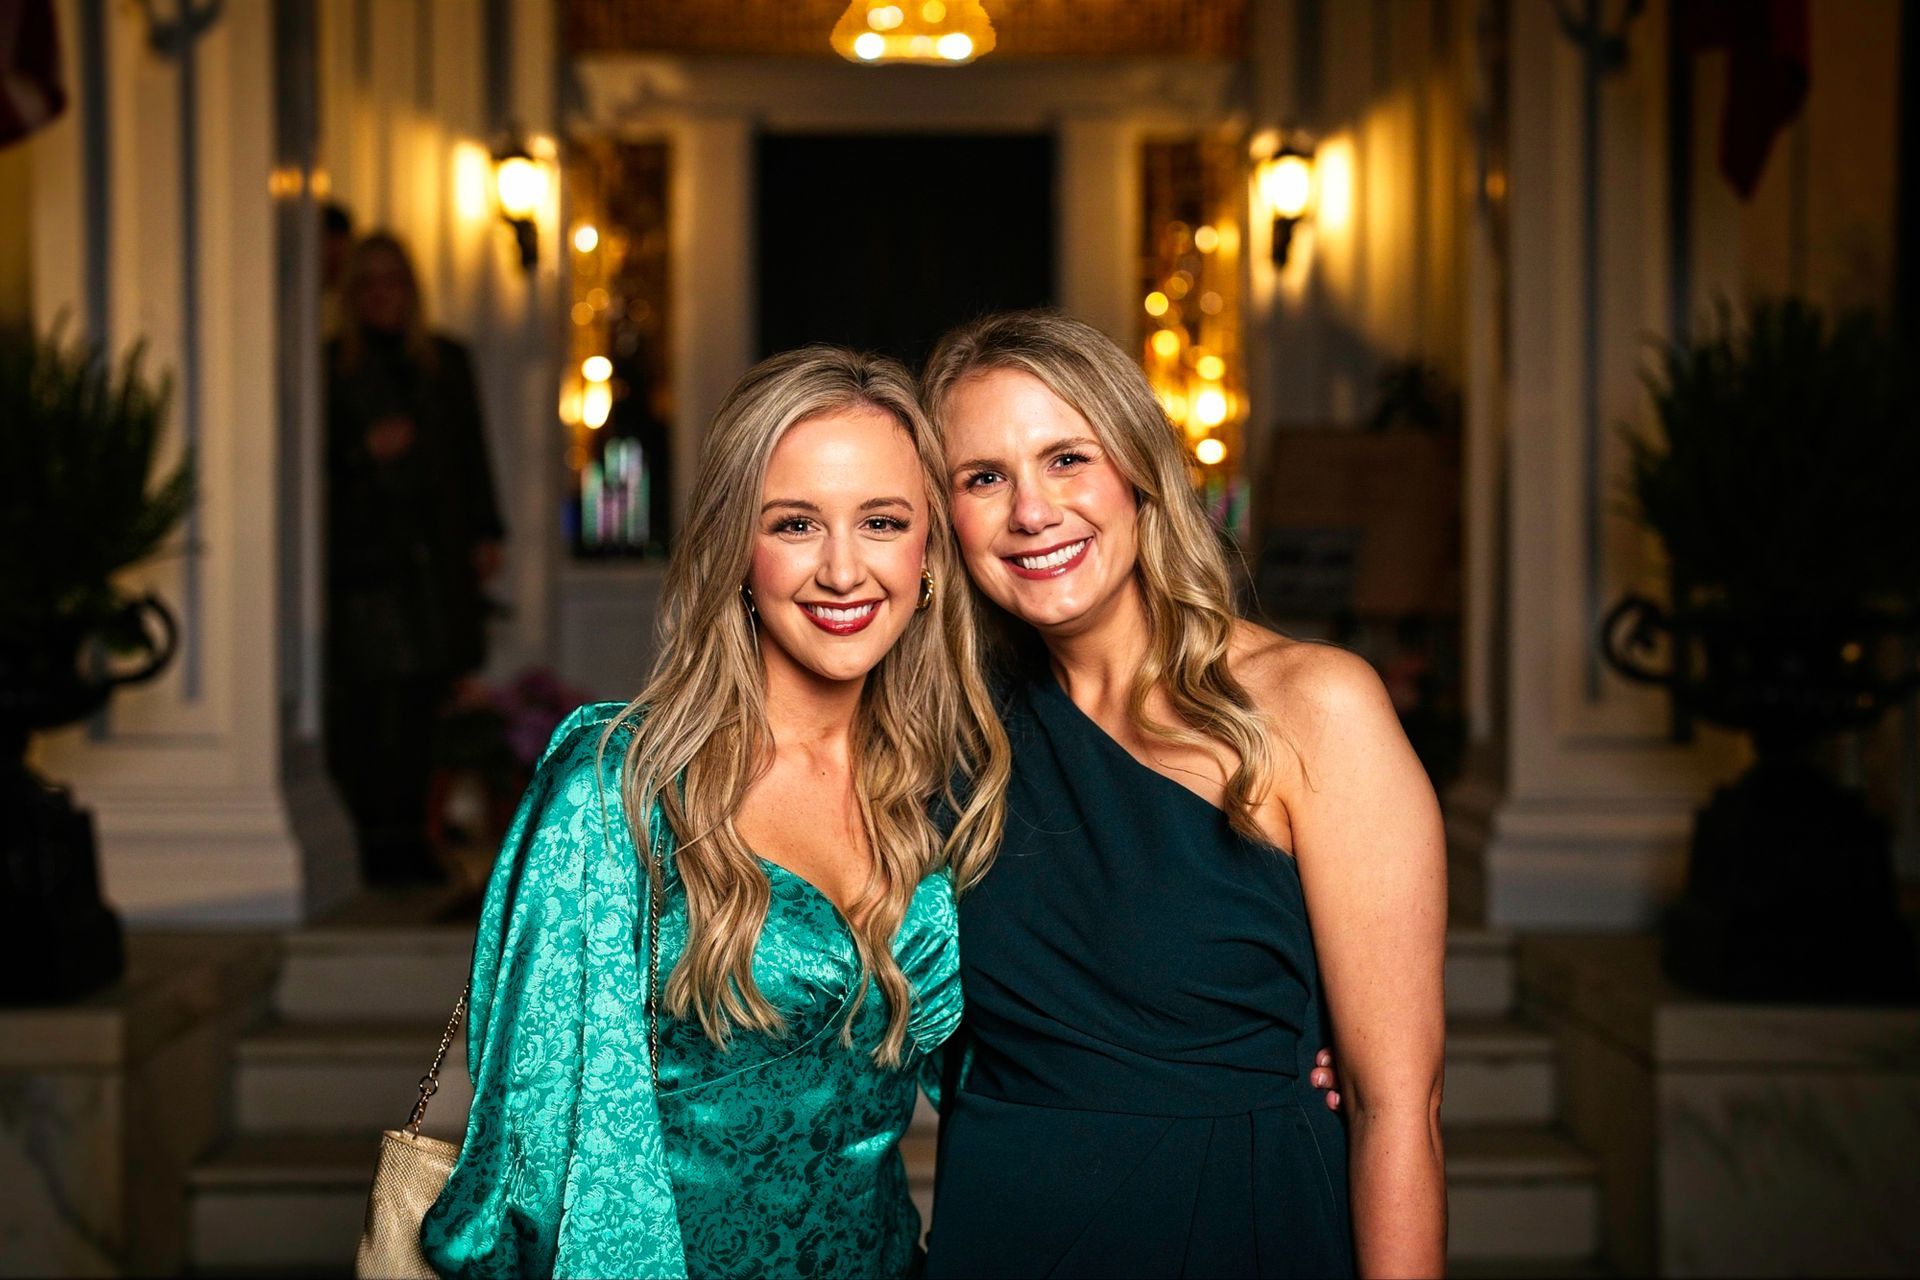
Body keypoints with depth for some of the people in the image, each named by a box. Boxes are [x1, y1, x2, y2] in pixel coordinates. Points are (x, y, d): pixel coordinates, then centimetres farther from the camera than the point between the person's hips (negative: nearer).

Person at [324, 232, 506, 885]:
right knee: (366, 706, -9)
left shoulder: (446, 362, 17)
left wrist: (485, 533, 11)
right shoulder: (332, 366, 5)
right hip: (363, 555, -3)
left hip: (436, 556, 3)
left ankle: (407, 842, 8)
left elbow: (471, 455, 17)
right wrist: (364, 450, -14)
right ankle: (371, 841, -5)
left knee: (420, 705, 2)